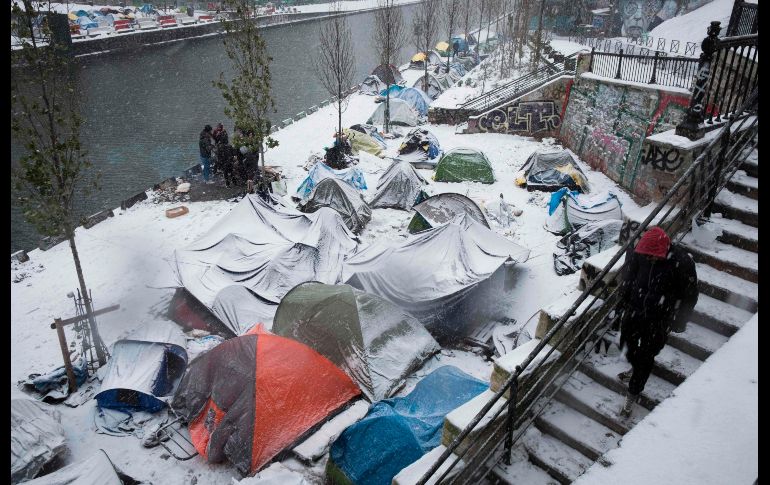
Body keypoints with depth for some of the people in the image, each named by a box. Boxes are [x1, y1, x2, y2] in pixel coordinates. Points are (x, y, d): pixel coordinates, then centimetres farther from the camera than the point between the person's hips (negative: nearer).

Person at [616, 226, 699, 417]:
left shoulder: (682, 262, -24)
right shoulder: (636, 254, -16)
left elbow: (690, 296, -10)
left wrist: (679, 322, -4)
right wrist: (624, 305, 9)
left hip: (659, 321, -4)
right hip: (633, 313, 4)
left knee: (646, 357, 7)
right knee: (628, 346, 22)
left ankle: (632, 394, 26)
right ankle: (636, 368, 55)